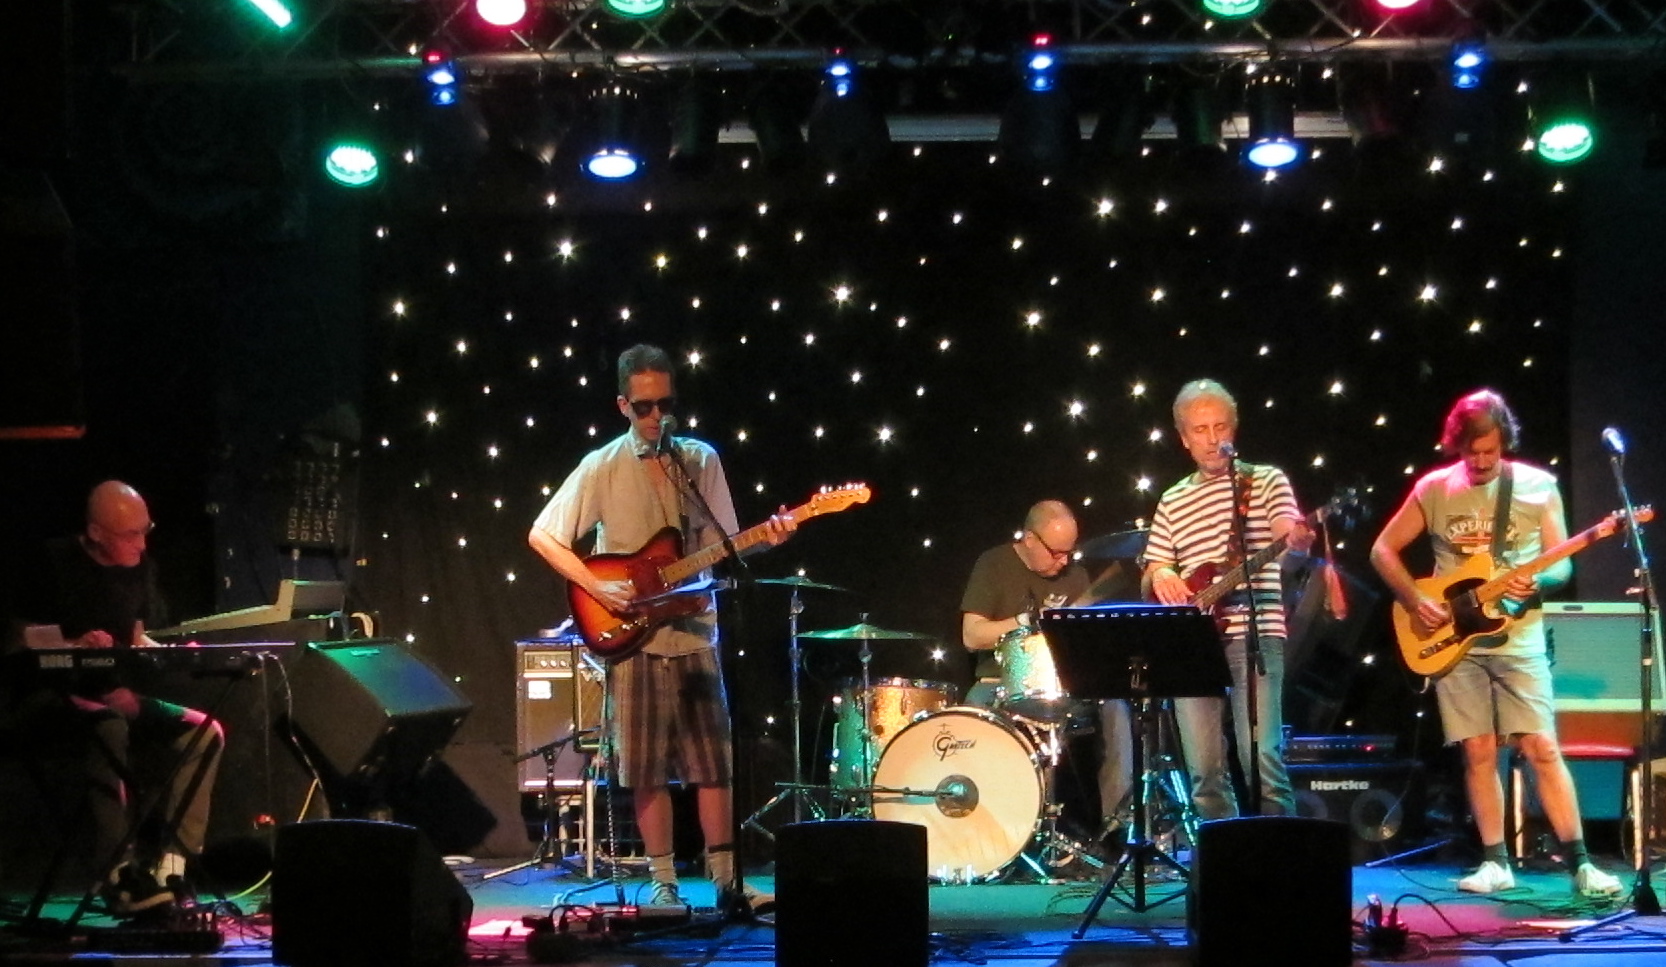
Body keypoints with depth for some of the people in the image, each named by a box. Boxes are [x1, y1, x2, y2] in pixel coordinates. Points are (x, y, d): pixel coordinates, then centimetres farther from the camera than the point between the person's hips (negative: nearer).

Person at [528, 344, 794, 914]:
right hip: (634, 637, -2)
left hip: (695, 633, 2)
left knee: (714, 763, 1)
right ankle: (663, 883, 10)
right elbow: (542, 537, -1)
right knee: (647, 769, 1)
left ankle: (726, 881, 6)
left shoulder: (701, 461, 7)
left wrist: (764, 540, -13)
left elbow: (722, 546, 7)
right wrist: (597, 588, -10)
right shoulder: (602, 469, -2)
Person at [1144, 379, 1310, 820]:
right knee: (1204, 772, 2)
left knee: (1263, 760, -14)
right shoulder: (1173, 501, 19)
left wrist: (1296, 537, -33)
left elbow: (1288, 531, -9)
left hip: (1255, 635, -4)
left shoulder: (1266, 480, 8)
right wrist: (1160, 576, -2)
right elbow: (1151, 574, 22)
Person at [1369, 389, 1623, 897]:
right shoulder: (1434, 489, 3)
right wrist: (1416, 602, -5)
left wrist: (1538, 582, -19)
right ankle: (1496, 863, 11)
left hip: (1517, 638, -2)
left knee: (1542, 748, -9)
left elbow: (1561, 564, 3)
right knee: (1478, 752, 2)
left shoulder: (1538, 487, 0)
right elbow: (1383, 550, 9)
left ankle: (1579, 863, -5)